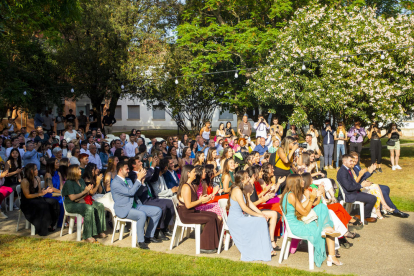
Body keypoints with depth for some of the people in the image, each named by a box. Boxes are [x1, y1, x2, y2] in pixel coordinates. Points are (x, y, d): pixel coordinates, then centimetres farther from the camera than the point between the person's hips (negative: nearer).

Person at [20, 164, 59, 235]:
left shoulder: (37, 179, 9)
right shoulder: (25, 181, -15)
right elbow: (27, 196, -16)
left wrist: (46, 191, -8)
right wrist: (40, 194, -20)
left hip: (36, 200, 8)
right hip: (27, 203, -8)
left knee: (54, 202, -13)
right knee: (43, 206, -33)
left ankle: (50, 225, -8)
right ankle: (41, 230, -21)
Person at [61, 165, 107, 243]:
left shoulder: (81, 180, 14)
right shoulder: (69, 183, -11)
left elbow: (86, 193, 20)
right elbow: (72, 197, -19)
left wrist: (88, 190, -4)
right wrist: (84, 192, -15)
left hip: (82, 201, 8)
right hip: (71, 205, -8)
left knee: (100, 206, -11)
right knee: (89, 209, -34)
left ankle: (99, 231, -7)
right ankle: (87, 236, -31)